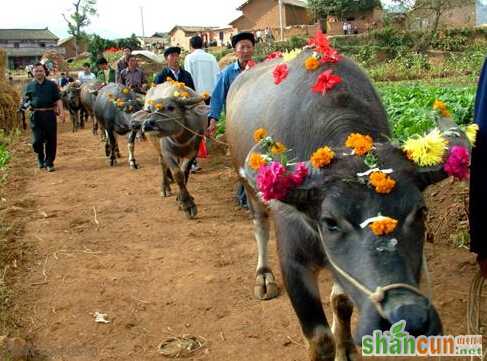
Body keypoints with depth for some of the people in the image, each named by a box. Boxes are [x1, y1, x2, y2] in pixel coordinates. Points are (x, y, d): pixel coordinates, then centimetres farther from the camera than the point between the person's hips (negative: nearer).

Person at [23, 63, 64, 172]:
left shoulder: (52, 85, 8)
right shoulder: (29, 86, 10)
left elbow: (58, 99, 4)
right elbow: (25, 101, 13)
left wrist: (61, 112, -9)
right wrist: (27, 104, -11)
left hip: (49, 114, 0)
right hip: (36, 115, 0)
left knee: (51, 140, 2)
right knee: (37, 140, -4)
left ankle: (49, 163, 14)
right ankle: (40, 158, 24)